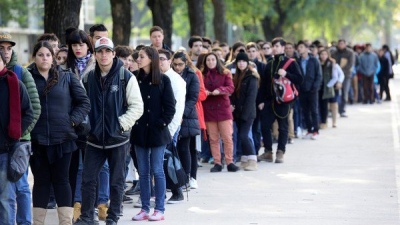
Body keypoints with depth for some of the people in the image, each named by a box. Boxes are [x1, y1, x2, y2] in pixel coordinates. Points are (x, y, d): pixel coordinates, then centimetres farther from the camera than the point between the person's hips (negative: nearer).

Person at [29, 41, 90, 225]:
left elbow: (84, 102, 7)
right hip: (36, 139, 0)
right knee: (41, 181, 6)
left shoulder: (67, 78, 4)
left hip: (62, 138, 0)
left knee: (61, 180, 4)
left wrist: (73, 120, -2)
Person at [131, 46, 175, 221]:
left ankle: (159, 210, 5)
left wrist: (162, 123, -11)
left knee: (157, 171, 0)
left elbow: (170, 106, -4)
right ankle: (145, 209, 12)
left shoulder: (163, 80, -4)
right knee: (143, 172, 7)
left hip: (156, 131, -4)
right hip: (139, 132, 4)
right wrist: (132, 122, -2)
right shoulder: (136, 79, 5)